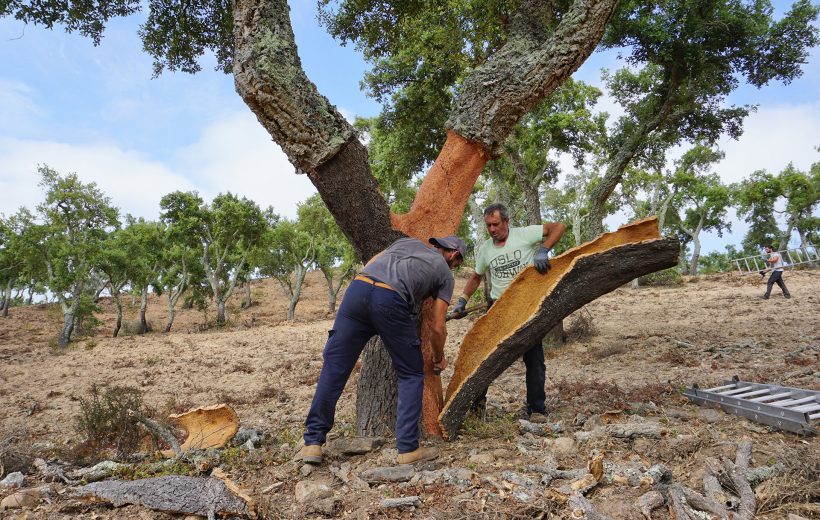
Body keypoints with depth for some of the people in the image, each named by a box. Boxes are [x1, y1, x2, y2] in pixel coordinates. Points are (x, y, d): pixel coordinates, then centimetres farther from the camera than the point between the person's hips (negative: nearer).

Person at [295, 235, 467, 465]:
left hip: (357, 288, 4)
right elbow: (438, 328, 22)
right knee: (411, 375, 16)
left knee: (334, 369, 11)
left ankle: (313, 443, 16)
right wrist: (439, 359, 39)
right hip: (391, 301, -4)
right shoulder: (444, 272, 25)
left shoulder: (408, 241, 36)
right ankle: (408, 448, 14)